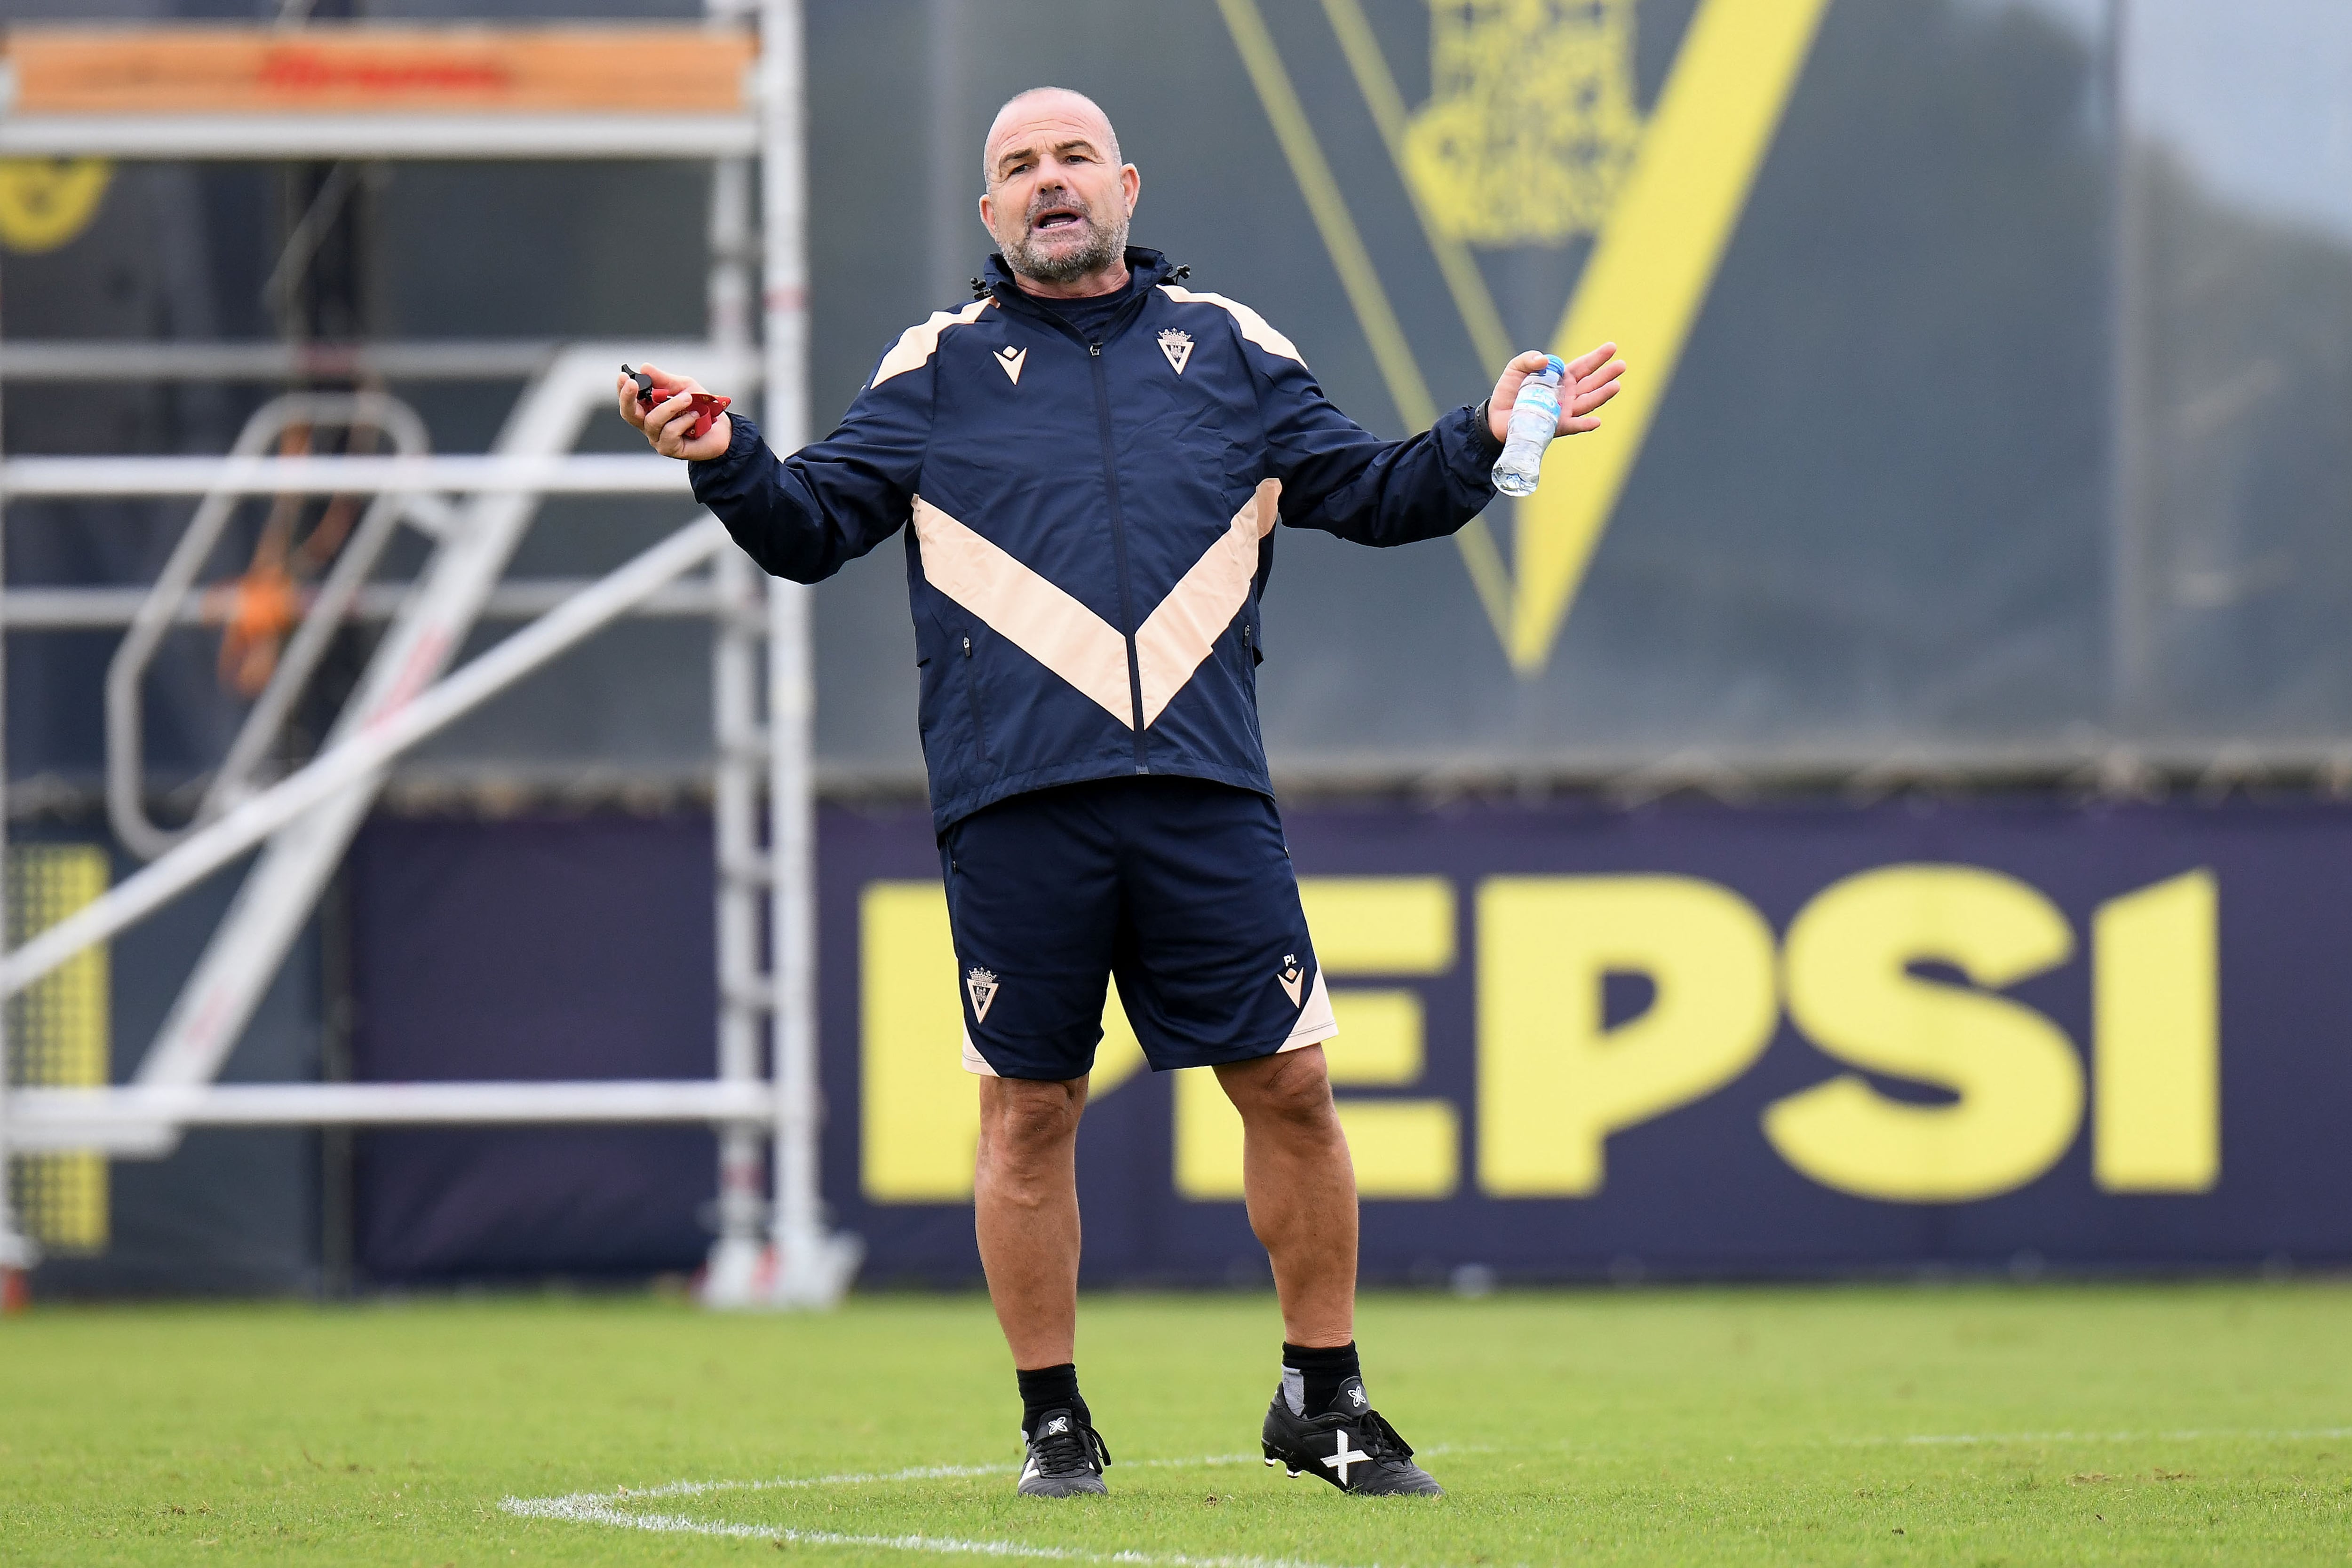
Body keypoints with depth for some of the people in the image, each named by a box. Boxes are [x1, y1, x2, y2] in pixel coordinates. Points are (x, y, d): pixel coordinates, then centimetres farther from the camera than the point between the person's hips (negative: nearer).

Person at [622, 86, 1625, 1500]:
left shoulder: (1231, 351, 16)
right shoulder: (940, 371, 13)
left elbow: (1372, 494, 19)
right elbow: (814, 526, 9)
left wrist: (1483, 441, 4)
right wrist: (729, 464, -9)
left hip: (1208, 799, 1)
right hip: (1017, 807, -1)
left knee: (1288, 1084, 0)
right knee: (1030, 1113, 2)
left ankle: (1324, 1398, 13)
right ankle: (1055, 1422, 13)